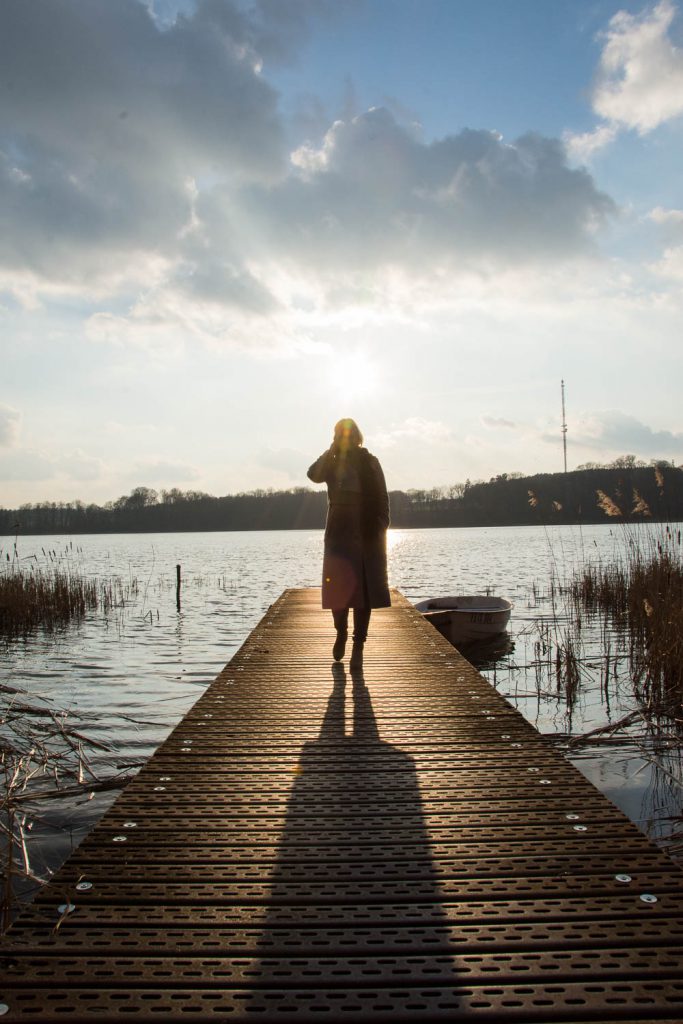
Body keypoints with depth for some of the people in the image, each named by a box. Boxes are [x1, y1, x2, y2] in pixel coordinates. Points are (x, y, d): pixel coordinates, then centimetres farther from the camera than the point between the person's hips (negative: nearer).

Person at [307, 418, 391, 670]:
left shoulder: (369, 462, 6)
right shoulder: (332, 463, 9)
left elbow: (381, 498, 3)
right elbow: (314, 474, -12)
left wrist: (381, 527, -7)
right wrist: (333, 450, -8)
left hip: (368, 534, -1)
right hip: (340, 533, 1)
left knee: (364, 590, -2)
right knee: (338, 588, 0)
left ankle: (358, 646, 3)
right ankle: (341, 633, 25)